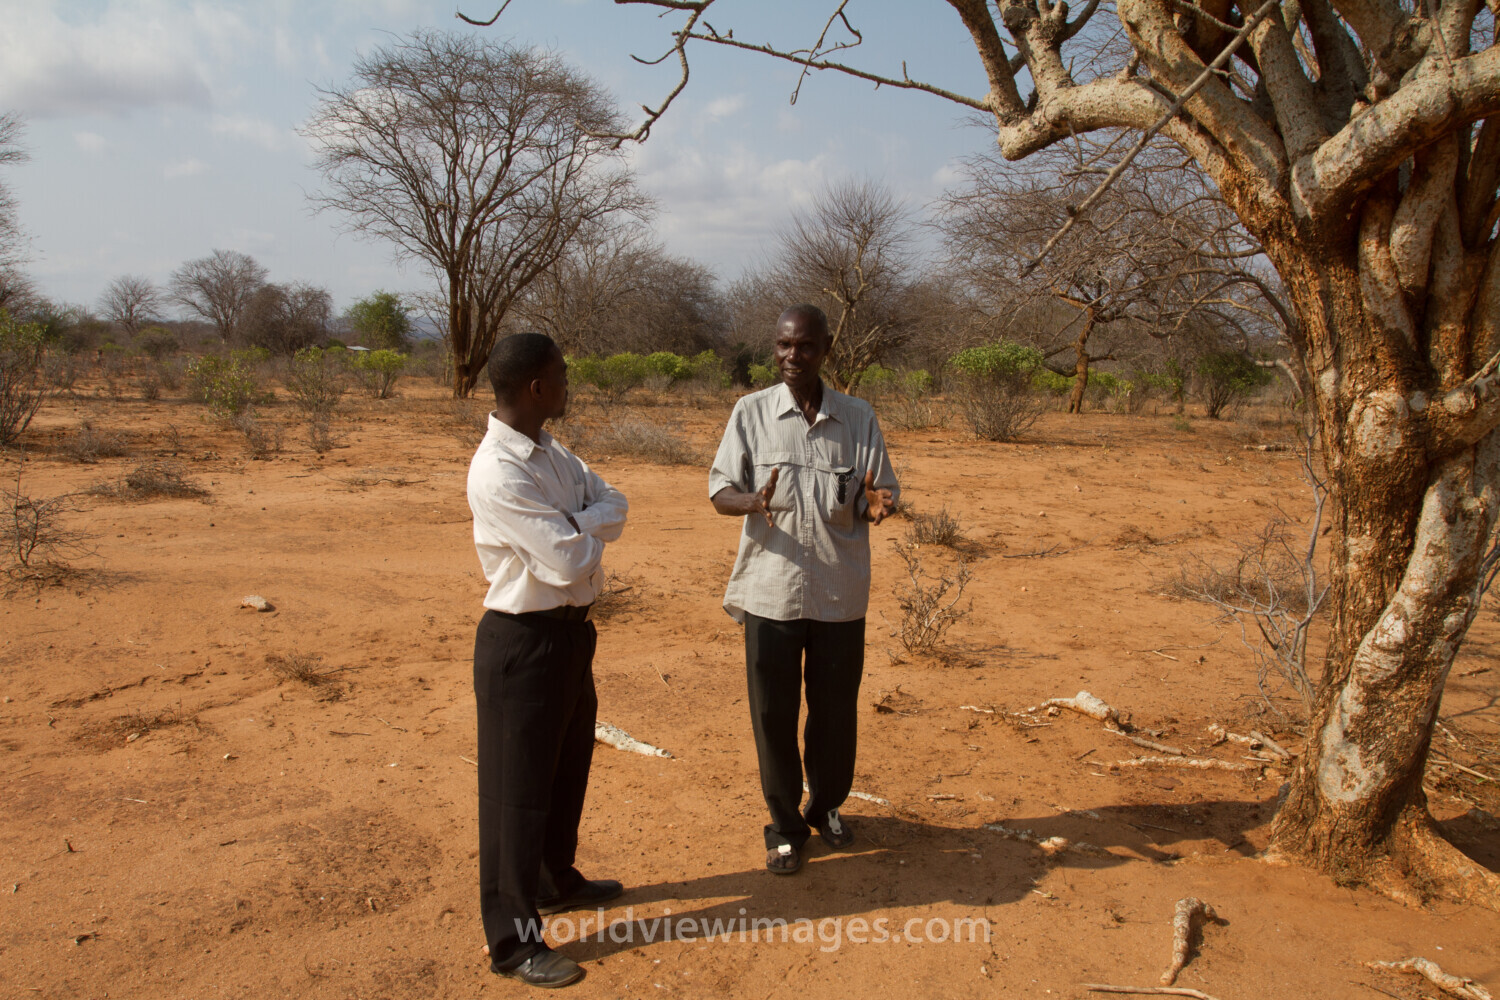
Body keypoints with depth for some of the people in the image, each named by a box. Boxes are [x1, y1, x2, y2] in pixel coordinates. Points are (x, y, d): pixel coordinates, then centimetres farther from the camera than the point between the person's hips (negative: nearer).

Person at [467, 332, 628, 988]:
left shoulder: (550, 453, 6)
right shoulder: (498, 474, -25)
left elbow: (614, 505, 1)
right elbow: (570, 561, -27)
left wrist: (576, 523, -18)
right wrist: (591, 528, -7)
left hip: (570, 630, 10)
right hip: (523, 643, -10)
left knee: (569, 764, 24)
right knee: (518, 788, 3)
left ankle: (556, 881, 46)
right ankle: (514, 940, 18)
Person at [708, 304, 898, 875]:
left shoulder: (859, 418, 3)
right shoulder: (751, 413, 0)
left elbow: (884, 493, 5)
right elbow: (720, 491, -1)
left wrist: (876, 502, -20)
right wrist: (754, 501, -24)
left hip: (840, 593, 1)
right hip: (770, 590, -1)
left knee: (836, 708, 13)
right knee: (773, 711, 7)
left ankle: (827, 806, 38)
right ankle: (785, 823, 26)